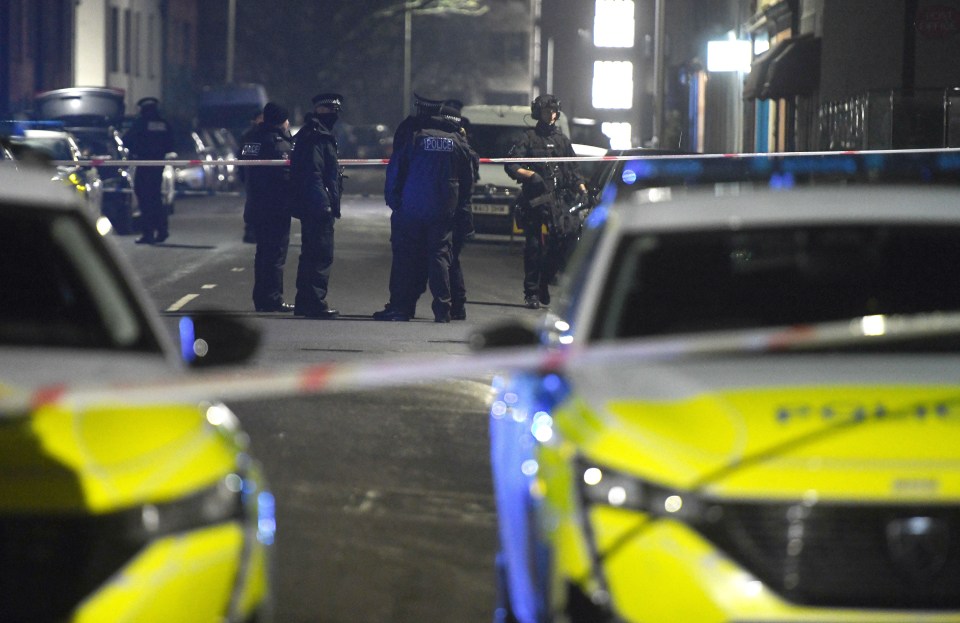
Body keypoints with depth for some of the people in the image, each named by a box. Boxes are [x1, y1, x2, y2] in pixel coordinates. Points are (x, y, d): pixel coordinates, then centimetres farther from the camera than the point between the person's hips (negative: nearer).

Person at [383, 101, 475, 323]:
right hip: (443, 212, 0)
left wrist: (393, 201, 8)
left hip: (412, 210, 0)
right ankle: (442, 309, -4)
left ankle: (404, 307, 6)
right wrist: (461, 208, 17)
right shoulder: (459, 144, 3)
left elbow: (395, 172, 1)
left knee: (408, 257, 7)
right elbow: (468, 182, 8)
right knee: (440, 255, 3)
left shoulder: (416, 139, 1)